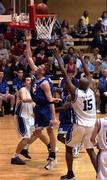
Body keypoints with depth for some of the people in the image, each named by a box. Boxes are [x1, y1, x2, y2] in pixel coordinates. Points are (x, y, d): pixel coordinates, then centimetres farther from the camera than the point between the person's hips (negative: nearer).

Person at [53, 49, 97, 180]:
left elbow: (65, 75, -16)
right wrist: (81, 59, 21)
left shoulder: (75, 92, -16)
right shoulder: (91, 91, -2)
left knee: (69, 148, 13)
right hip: (91, 125, 5)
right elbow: (88, 74, 12)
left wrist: (58, 59, -11)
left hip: (79, 125, -5)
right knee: (90, 150, 13)